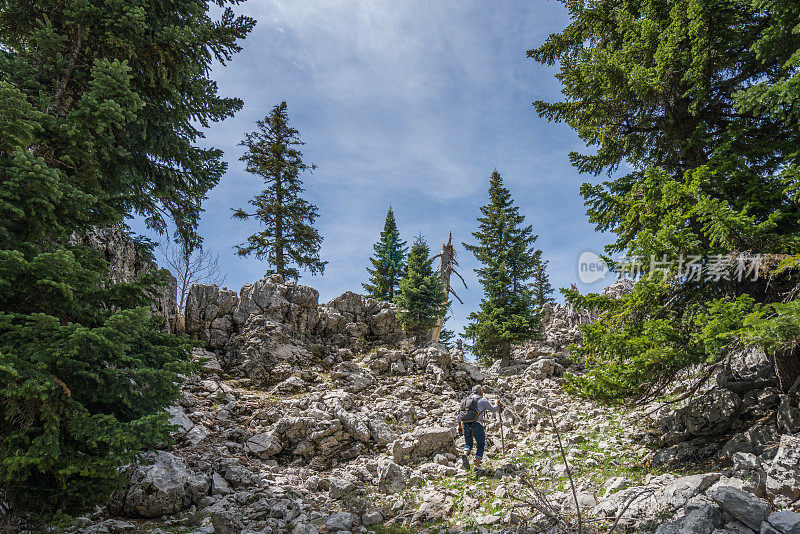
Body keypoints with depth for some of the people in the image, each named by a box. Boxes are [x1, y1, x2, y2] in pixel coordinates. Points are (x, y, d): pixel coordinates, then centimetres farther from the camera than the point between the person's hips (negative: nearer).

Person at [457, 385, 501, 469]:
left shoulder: (466, 400, 19)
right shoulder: (483, 400, 5)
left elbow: (460, 413, 20)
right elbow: (493, 409, 6)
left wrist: (459, 425, 26)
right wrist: (497, 404, 26)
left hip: (465, 423, 4)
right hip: (476, 423, -4)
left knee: (468, 444, 16)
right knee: (480, 445, 11)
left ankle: (465, 455, -15)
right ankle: (477, 465, 3)